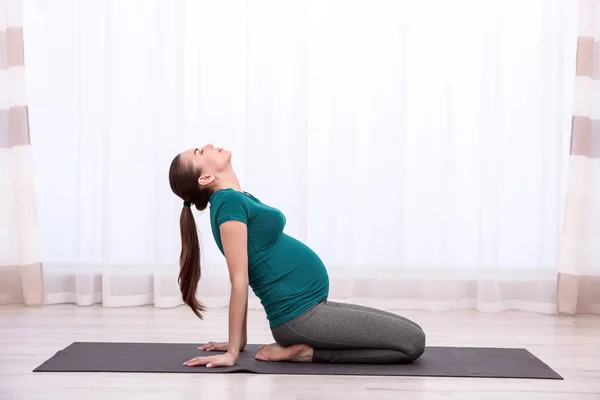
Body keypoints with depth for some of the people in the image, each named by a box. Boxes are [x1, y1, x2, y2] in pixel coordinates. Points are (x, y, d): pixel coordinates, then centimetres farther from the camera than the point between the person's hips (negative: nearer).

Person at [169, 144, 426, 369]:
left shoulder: (239, 198, 15)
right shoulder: (229, 201, -13)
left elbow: (241, 278, 18)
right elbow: (239, 280, -16)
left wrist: (239, 341, 19)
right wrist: (232, 351, -16)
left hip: (310, 306, 9)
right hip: (300, 316, -9)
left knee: (411, 332, 11)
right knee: (413, 341, -9)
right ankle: (304, 352, -5)